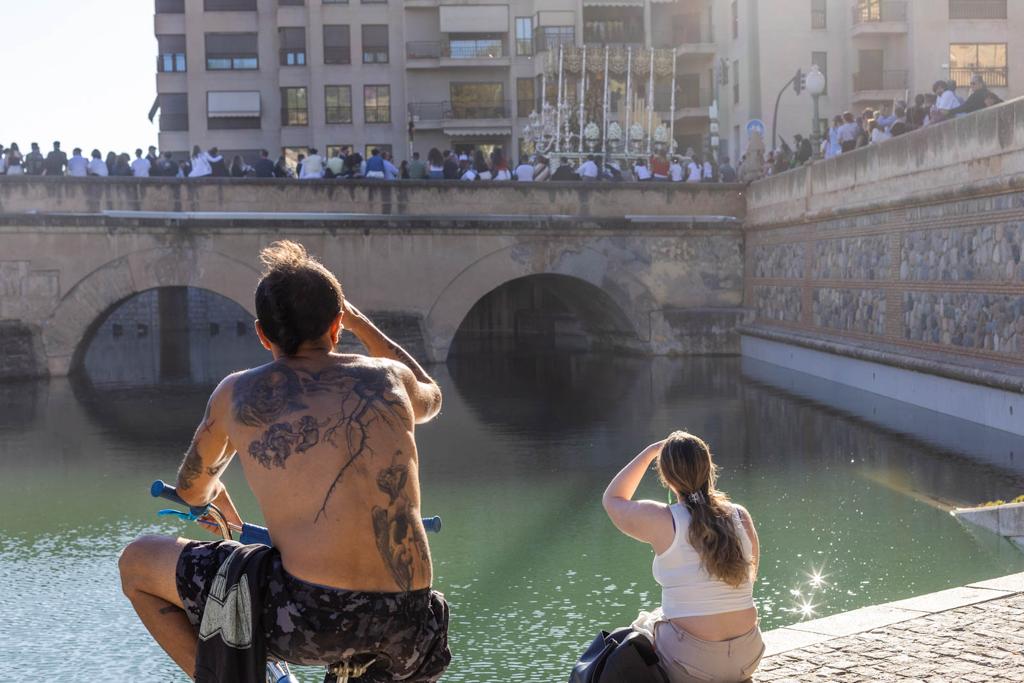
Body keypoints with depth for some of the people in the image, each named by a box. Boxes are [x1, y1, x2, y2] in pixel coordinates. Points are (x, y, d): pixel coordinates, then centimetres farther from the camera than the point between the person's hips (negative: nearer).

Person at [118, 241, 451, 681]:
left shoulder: (237, 393, 9)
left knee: (136, 563, 15)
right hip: (408, 631, 3)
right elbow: (431, 397, 40)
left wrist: (217, 505, 52)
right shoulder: (389, 378, 13)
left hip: (309, 618, -3)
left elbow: (191, 490, 28)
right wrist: (361, 324, 50)